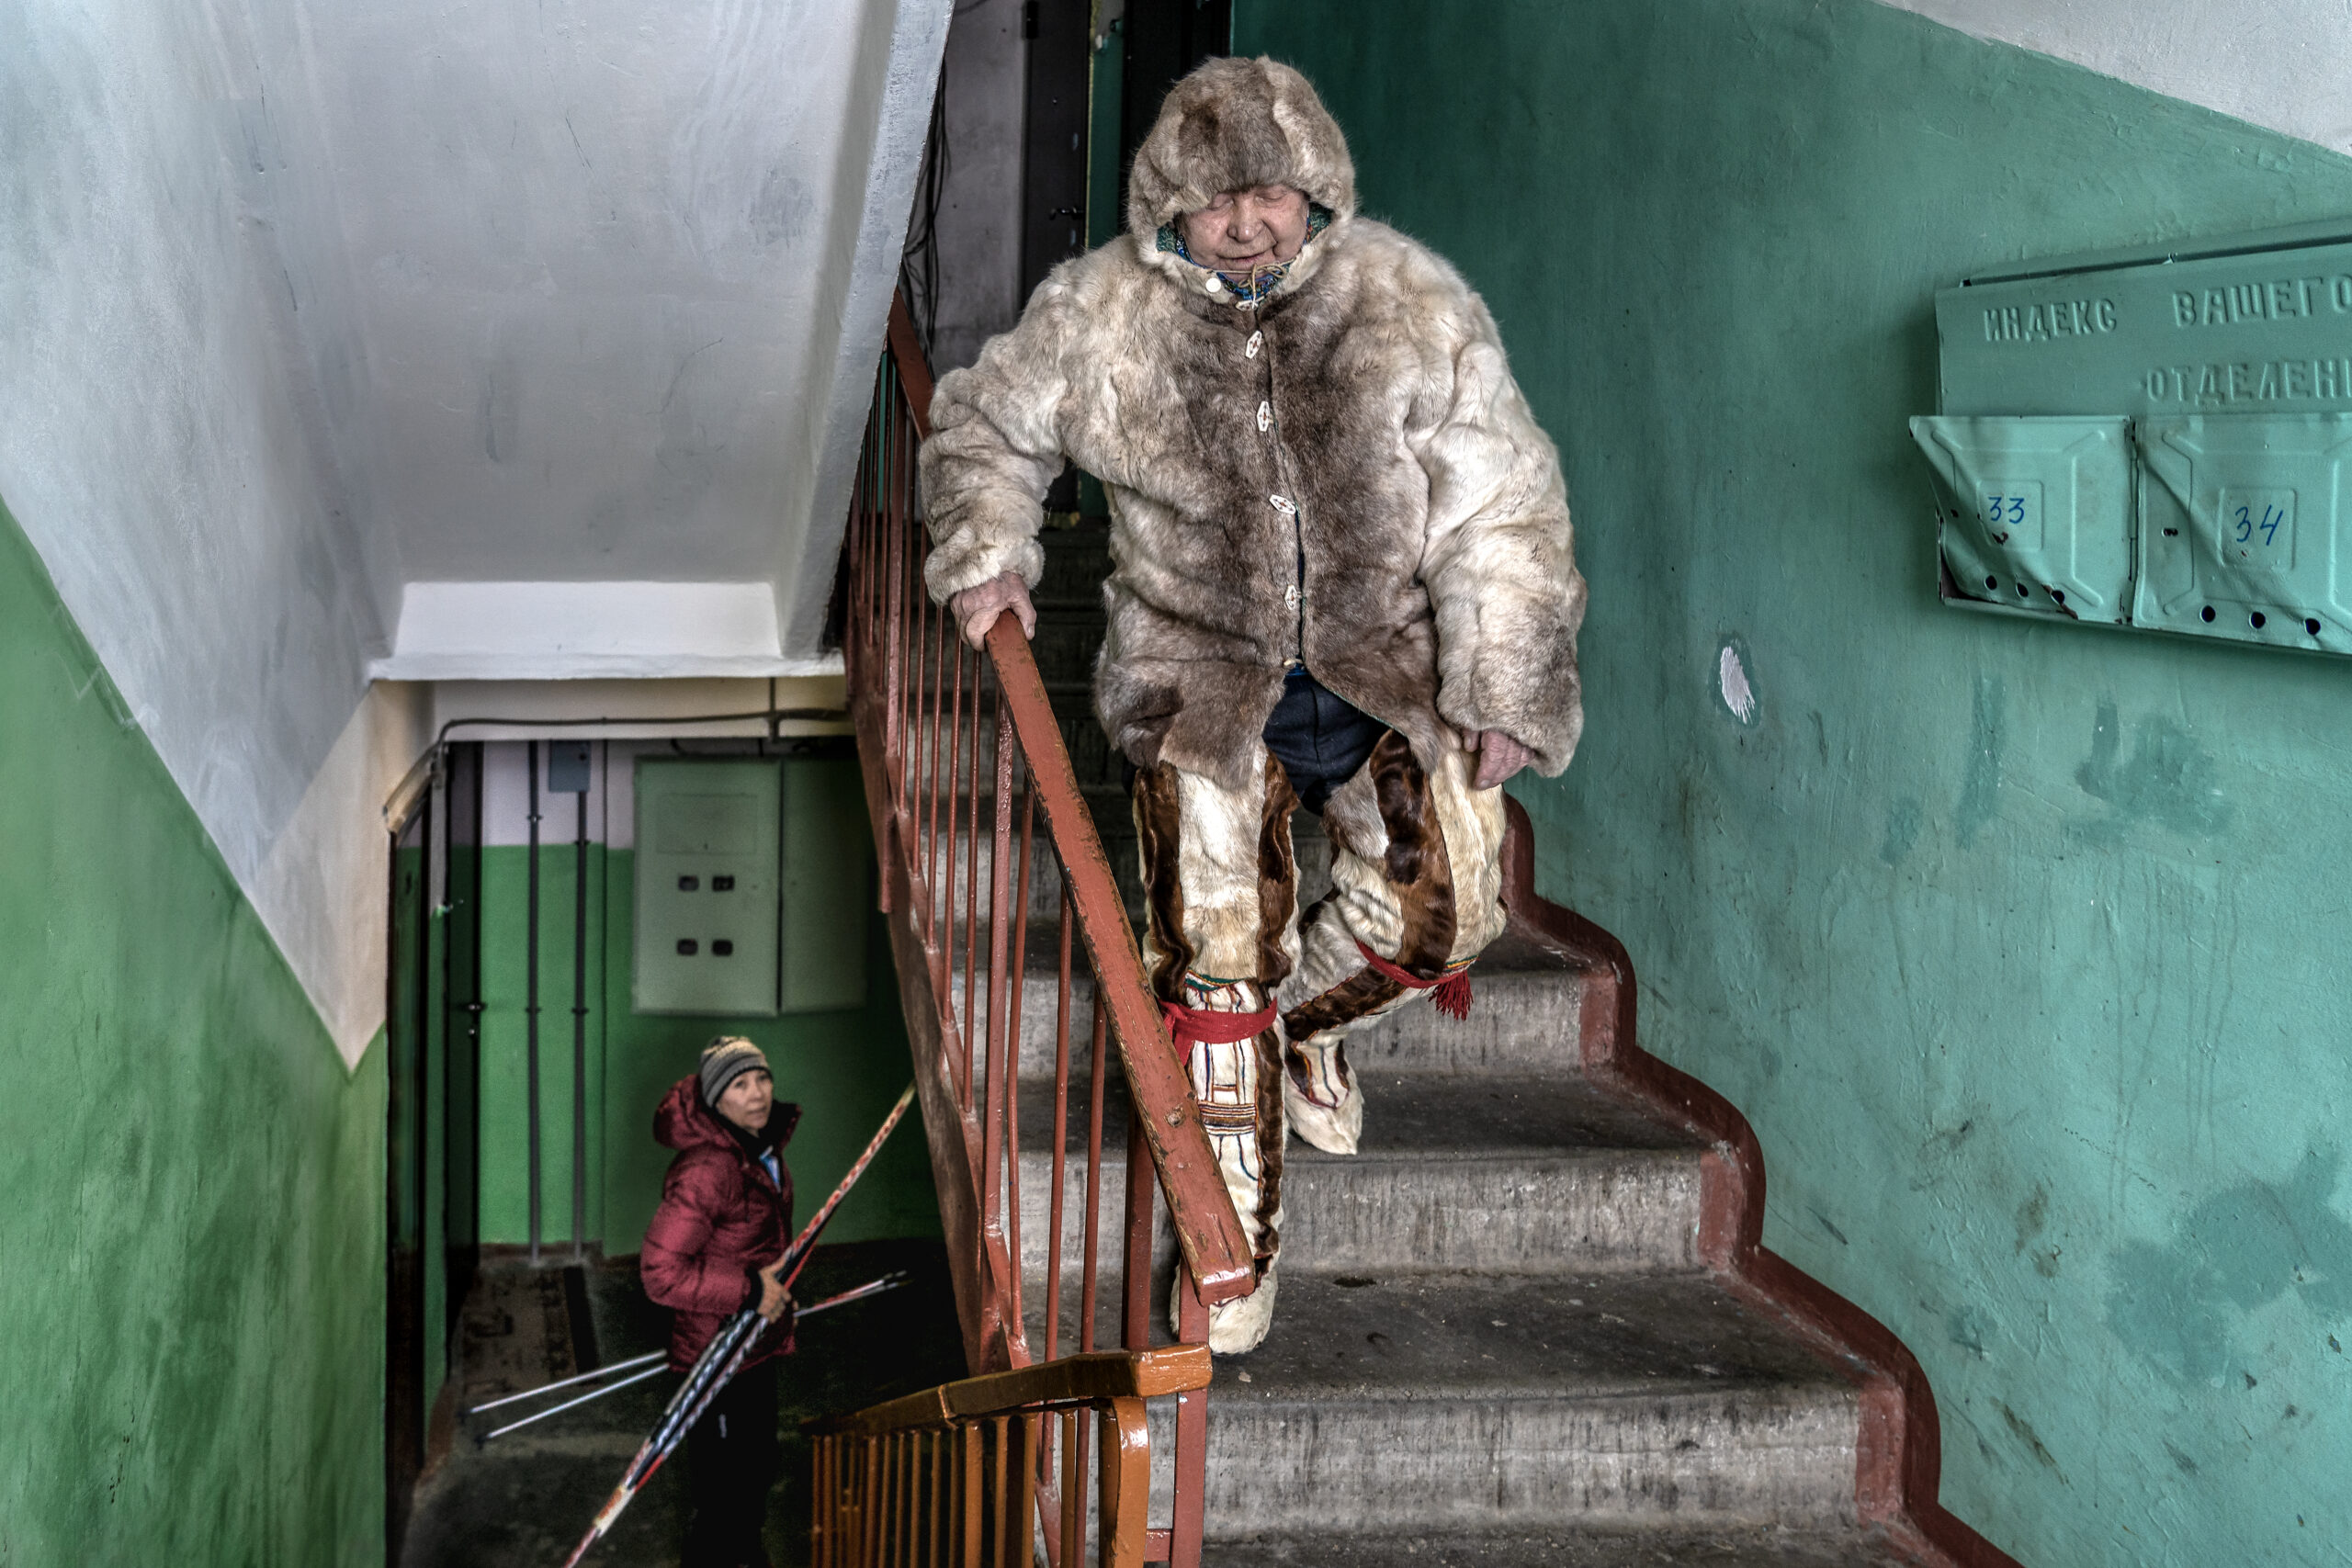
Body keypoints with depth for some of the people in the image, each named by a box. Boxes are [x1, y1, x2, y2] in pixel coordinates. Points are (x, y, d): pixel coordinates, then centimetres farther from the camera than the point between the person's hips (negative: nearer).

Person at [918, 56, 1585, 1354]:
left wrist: (1506, 688, -5)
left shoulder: (1412, 306, -9)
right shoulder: (1099, 314, -7)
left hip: (1385, 662, 1)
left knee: (1445, 903, -11)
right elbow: (982, 421, 11)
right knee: (1215, 956, -6)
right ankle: (1236, 1240, 11)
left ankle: (1307, 1017, 24)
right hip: (1201, 673, -1)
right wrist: (986, 552, -6)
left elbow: (1500, 514, -3)